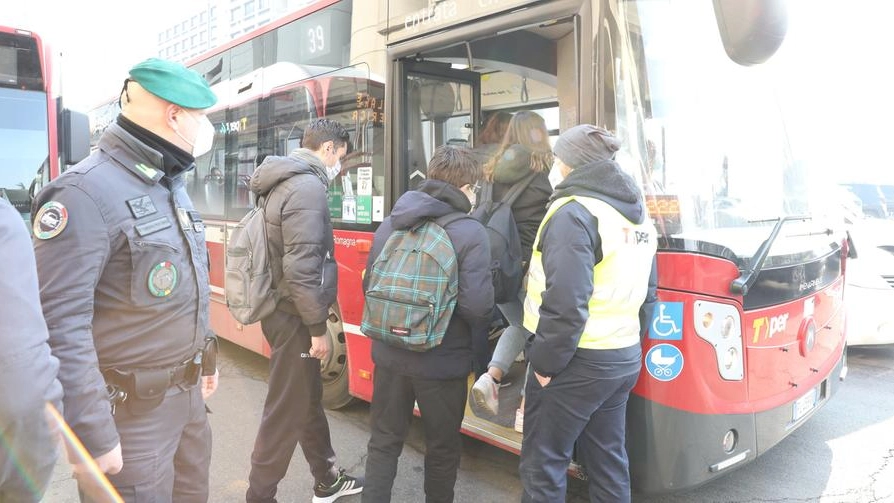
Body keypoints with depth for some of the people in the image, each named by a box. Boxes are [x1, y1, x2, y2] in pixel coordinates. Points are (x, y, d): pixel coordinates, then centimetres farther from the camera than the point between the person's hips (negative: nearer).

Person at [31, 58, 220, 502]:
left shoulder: (172, 187, 9)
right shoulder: (86, 193, -21)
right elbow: (60, 324, -25)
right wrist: (93, 435, -24)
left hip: (189, 395, 9)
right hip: (132, 410, -8)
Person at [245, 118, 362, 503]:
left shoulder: (284, 181, 11)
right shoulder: (308, 187, -20)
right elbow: (301, 269, -26)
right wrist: (318, 326, -18)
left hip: (283, 309, 10)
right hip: (294, 317, -10)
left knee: (309, 398, 20)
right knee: (286, 411, 2)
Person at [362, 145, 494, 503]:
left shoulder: (389, 225, 2)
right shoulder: (469, 233, -16)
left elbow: (369, 286, 8)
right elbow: (477, 306, -23)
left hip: (390, 356, 5)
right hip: (442, 362, -4)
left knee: (384, 441, 20)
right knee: (443, 447, 17)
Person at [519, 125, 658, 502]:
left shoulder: (574, 213, -17)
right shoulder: (637, 215, 11)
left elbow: (565, 304, -25)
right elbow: (647, 295, 15)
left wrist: (544, 362, -15)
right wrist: (625, 341, 20)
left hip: (576, 362, -8)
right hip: (623, 358, 9)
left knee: (543, 463, 6)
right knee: (607, 461, 19)